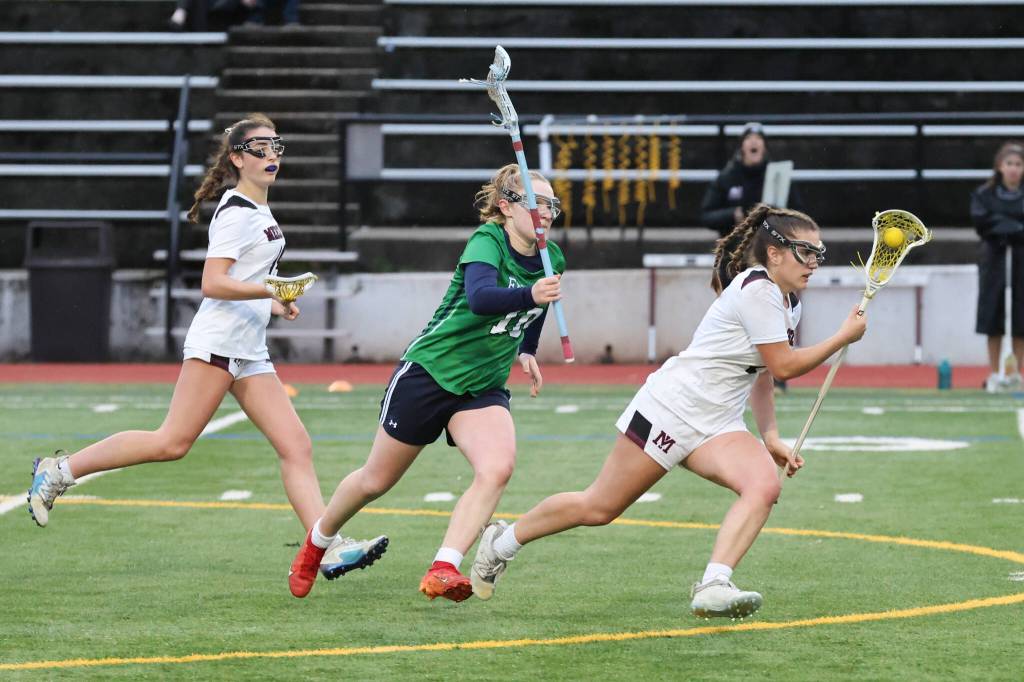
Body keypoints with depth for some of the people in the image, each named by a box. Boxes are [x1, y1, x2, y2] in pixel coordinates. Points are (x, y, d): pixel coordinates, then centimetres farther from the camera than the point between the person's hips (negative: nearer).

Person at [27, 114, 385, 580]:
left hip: (249, 353, 9)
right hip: (217, 343, -9)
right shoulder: (235, 213, -9)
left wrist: (273, 305, 20)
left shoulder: (259, 211, 20)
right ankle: (59, 470, -2)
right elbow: (212, 284, -18)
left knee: (296, 446, -3)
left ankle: (329, 549, -10)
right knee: (173, 443, -12)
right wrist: (272, 290, -24)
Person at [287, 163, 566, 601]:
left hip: (483, 388, 5)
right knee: (376, 481, 10)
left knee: (497, 468, -26)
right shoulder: (487, 242, -19)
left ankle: (442, 572, -30)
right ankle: (315, 544, 37)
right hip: (428, 372, -5)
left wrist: (526, 351, 20)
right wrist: (529, 295, -56)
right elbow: (480, 297, -41)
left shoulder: (552, 260, 1)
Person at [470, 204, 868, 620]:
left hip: (717, 428, 8)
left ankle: (713, 587, -32)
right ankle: (501, 543, 24)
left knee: (765, 485, -23)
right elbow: (783, 365, -18)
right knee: (598, 508, 1)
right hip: (671, 409, -8)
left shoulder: (790, 305, 11)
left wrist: (771, 438, 13)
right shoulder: (756, 289, -17)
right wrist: (844, 337, -10)